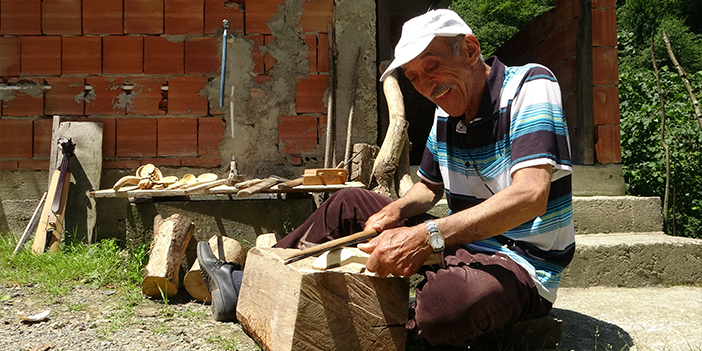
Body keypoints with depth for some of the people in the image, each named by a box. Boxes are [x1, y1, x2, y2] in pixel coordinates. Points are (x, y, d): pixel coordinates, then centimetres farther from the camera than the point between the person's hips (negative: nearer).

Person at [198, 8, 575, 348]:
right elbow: (430, 186, 20)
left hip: (518, 263, -7)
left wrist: (429, 236, -39)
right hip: (460, 243, 7)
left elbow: (530, 196, -32)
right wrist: (397, 210, -3)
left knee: (445, 303, -41)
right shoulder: (446, 112, 5)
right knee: (349, 203, 9)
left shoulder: (529, 86, -18)